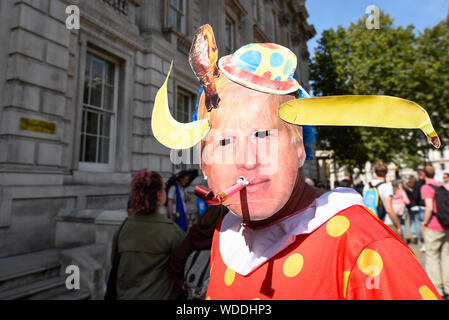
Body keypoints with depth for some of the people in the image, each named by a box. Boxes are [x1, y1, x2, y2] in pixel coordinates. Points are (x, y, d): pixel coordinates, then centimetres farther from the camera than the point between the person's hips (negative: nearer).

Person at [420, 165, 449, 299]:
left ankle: (437, 289, 6)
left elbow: (430, 208, -20)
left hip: (434, 227, -7)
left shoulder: (426, 188, -10)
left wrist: (425, 223, -9)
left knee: (432, 256, 2)